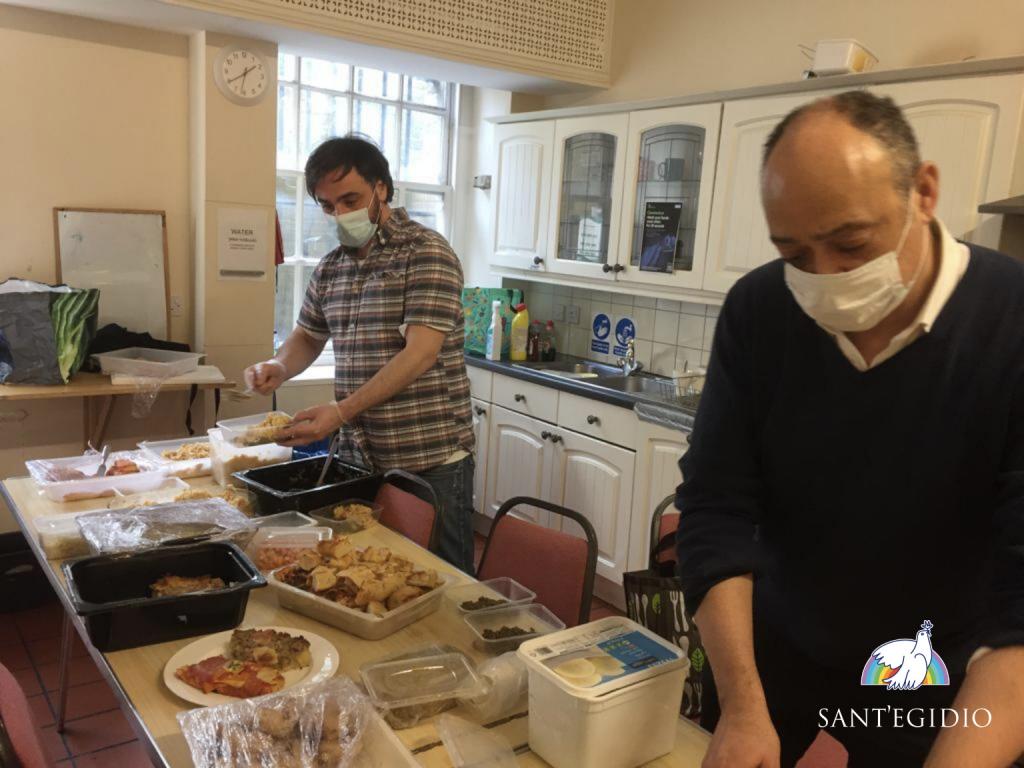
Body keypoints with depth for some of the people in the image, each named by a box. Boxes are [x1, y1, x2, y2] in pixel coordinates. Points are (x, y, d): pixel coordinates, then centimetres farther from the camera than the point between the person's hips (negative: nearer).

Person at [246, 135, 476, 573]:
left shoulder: (426, 253, -11)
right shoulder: (329, 268, 11)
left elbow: (420, 353, -20)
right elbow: (307, 336, 23)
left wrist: (342, 412, -25)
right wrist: (278, 368, 0)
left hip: (429, 459, -6)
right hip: (358, 456, 6)